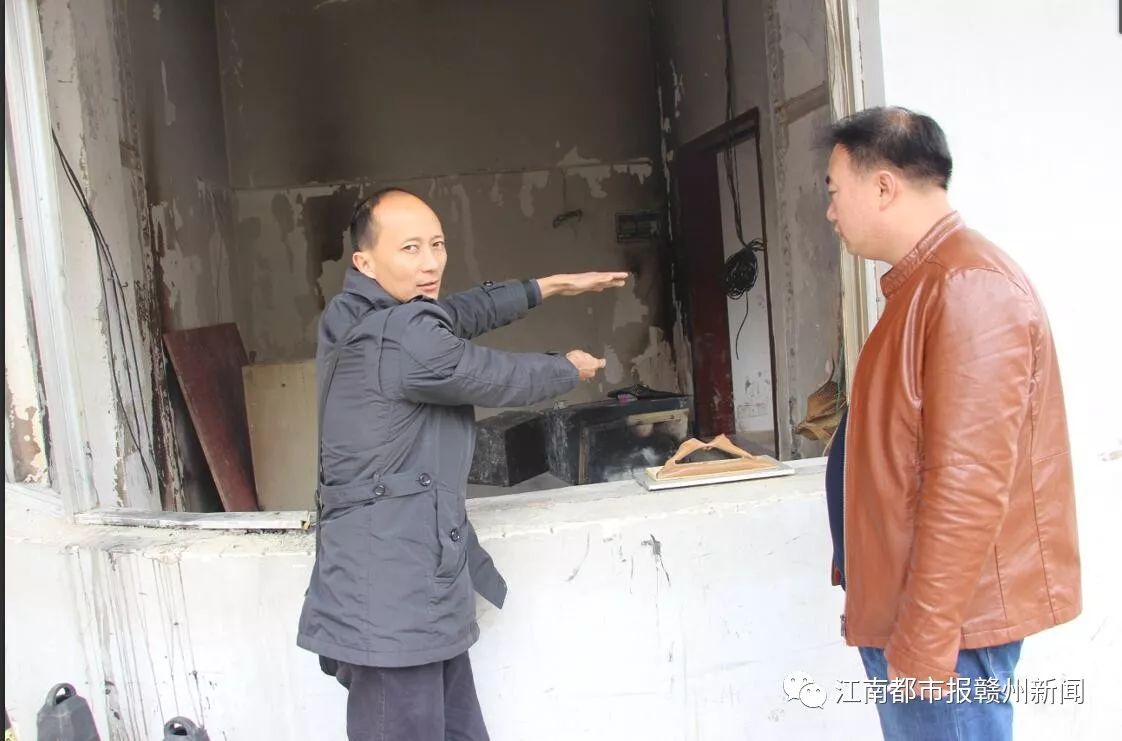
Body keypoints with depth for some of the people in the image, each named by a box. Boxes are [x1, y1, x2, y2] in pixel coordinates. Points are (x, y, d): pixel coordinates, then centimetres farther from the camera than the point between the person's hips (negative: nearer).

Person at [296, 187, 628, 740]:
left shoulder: (354, 317, 9)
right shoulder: (403, 340, -21)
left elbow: (457, 313, 21)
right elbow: (505, 379, -7)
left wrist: (547, 287, 25)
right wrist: (571, 370, 13)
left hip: (412, 593, 10)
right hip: (390, 604, -10)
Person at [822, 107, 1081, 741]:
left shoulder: (967, 285, -19)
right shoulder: (925, 282, 13)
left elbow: (968, 485, -23)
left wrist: (924, 643, -20)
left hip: (948, 621, -9)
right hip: (908, 611, 9)